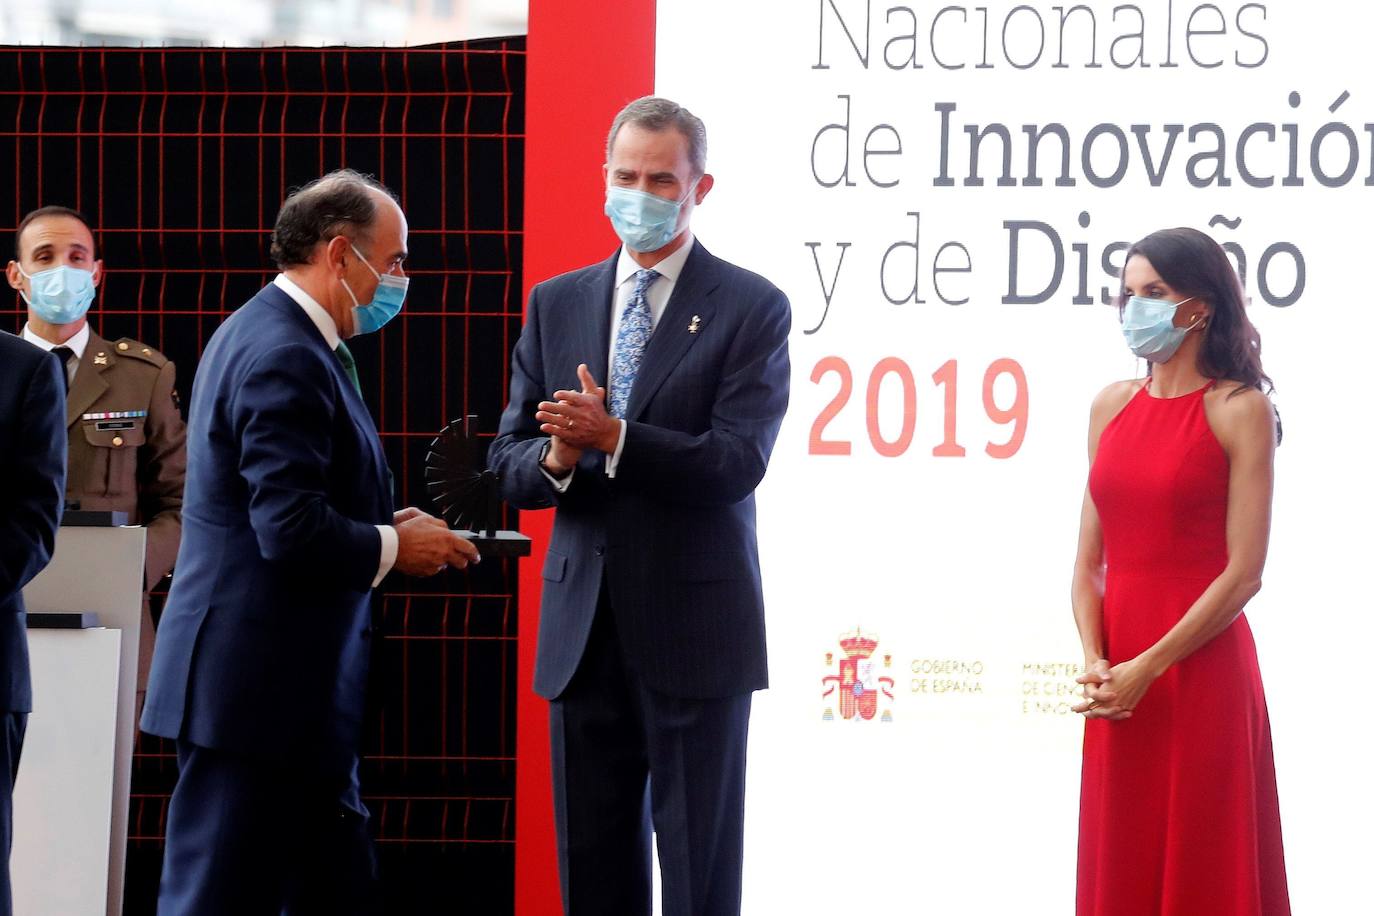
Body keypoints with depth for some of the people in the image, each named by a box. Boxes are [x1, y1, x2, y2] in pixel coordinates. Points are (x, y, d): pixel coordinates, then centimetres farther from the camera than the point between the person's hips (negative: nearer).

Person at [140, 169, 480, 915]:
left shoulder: (261, 334, 15)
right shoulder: (286, 358, -18)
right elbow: (293, 531, -24)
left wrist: (386, 526, 10)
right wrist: (396, 547, -9)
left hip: (289, 688, 11)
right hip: (260, 687, -11)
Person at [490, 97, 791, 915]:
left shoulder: (752, 309, -3)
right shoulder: (555, 304, 11)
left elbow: (737, 465, -13)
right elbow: (510, 463, 9)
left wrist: (612, 438, -23)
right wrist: (555, 459, -14)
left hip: (693, 632, -4)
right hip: (584, 630, 5)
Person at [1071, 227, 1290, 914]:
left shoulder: (1239, 410, -5)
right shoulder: (1113, 405, 11)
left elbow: (1243, 573, -11)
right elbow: (1090, 557, 10)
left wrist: (1146, 669, -14)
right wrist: (1095, 663, -6)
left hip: (1201, 670, -5)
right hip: (1119, 676, 5)